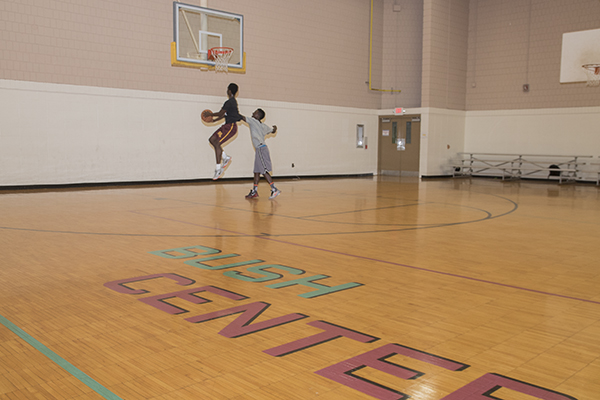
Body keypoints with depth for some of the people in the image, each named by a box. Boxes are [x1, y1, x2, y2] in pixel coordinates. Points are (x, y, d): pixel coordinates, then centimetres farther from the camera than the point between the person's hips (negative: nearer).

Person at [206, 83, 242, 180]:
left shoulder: (229, 102, -16)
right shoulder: (233, 101, 16)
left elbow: (220, 113, -15)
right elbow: (224, 115, 23)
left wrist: (211, 114, 1)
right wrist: (214, 120, 25)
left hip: (230, 126, -10)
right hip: (228, 125, 10)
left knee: (217, 144, -12)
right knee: (212, 139, 9)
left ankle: (218, 169, -8)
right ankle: (225, 158, 13)